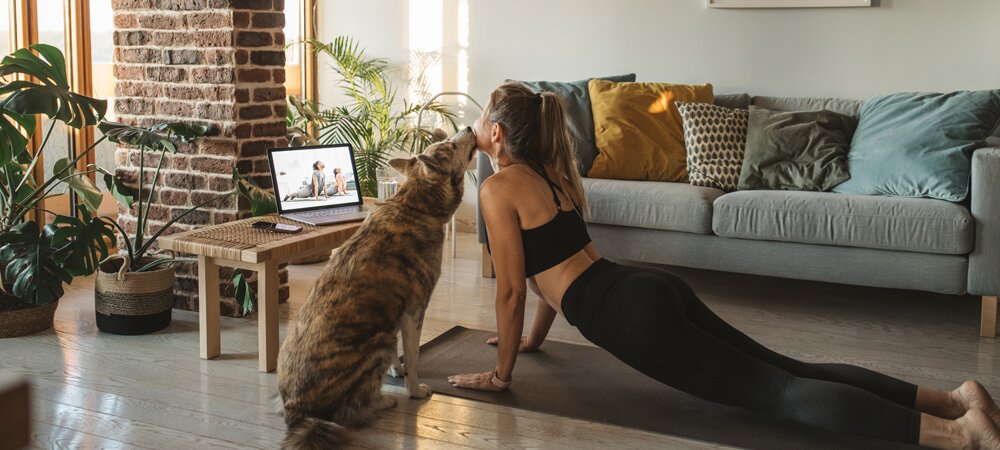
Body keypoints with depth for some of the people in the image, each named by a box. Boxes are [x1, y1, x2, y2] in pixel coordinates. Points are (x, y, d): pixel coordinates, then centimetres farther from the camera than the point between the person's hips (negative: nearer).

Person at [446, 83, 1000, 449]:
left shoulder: (498, 189, -5)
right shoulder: (551, 172, 21)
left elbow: (511, 288, -7)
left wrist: (501, 373, 4)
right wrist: (534, 337, 38)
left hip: (632, 314, -8)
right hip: (653, 287, 8)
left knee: (776, 389, -13)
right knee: (787, 369, 6)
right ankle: (954, 397, 0)